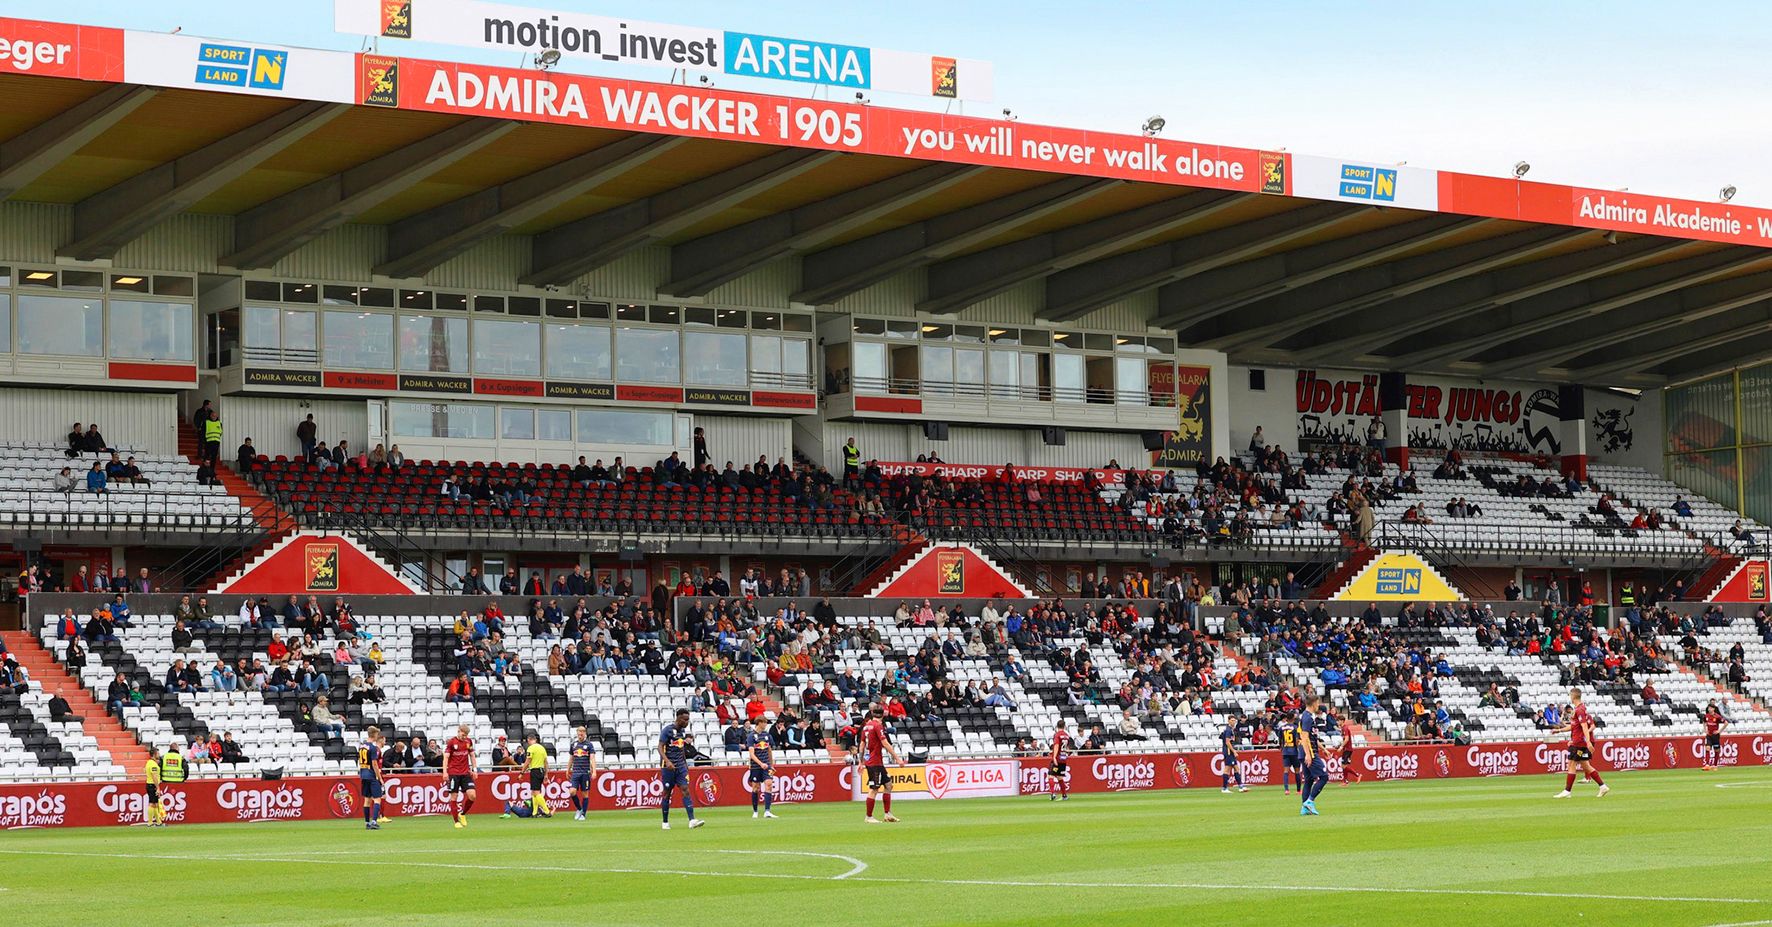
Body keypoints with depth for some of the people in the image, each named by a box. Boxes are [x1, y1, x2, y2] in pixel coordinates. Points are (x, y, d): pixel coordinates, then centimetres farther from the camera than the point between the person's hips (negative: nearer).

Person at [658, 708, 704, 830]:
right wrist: (667, 761, -29)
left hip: (681, 765, 5)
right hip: (668, 766, -5)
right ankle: (665, 822, 15)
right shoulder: (667, 729, -10)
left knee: (686, 790, -8)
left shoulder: (683, 730, 11)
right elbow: (660, 747, -17)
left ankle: (692, 821, -17)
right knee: (666, 792, 3)